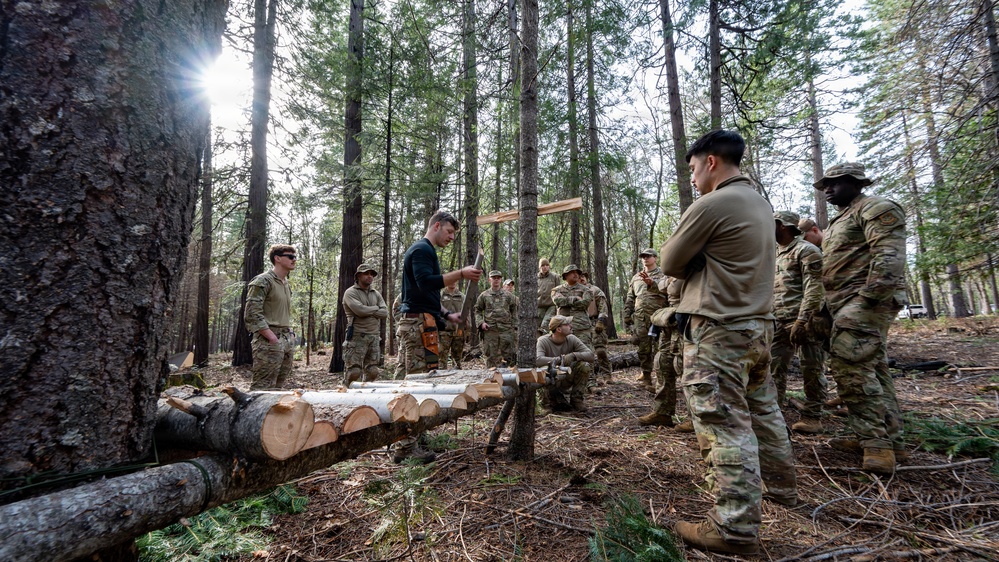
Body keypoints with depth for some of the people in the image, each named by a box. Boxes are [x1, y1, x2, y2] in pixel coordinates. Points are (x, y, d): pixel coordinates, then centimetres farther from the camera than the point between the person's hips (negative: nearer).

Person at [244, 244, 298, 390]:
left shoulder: (287, 284, 19)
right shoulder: (263, 281, -7)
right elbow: (252, 314, -15)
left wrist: (290, 334, 13)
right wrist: (273, 338, -19)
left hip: (287, 341, 8)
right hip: (269, 343, -8)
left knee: (277, 389, 12)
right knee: (262, 389, -8)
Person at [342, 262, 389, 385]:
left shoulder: (376, 294, 17)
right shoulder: (350, 293, -1)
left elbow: (385, 313, 4)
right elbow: (360, 310, -17)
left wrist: (367, 311, -6)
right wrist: (376, 308, -1)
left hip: (374, 337, 6)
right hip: (357, 337, -5)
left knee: (373, 371, 6)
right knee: (354, 371, -8)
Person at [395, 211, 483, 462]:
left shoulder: (426, 251, 25)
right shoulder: (422, 249, -7)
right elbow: (426, 282, -24)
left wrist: (447, 315, 19)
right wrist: (461, 273, -24)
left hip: (421, 323, 11)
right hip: (419, 323, -11)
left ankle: (410, 438, 22)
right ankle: (405, 446, -6)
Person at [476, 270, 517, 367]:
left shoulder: (508, 295, 10)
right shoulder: (484, 295, 7)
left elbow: (514, 310, 14)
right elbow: (477, 310, 12)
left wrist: (514, 324, 6)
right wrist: (481, 322, -2)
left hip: (506, 330, 1)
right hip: (490, 330, -1)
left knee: (509, 354, 1)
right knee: (491, 356, 4)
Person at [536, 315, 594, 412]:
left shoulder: (571, 339, -9)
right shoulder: (543, 341, -21)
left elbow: (591, 355, -15)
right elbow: (537, 360, -39)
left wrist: (574, 355, -33)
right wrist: (561, 359, -38)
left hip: (566, 378, 4)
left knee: (584, 366, -21)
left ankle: (576, 399, -4)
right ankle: (549, 396, -4)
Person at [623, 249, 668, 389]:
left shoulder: (663, 275, 6)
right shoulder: (636, 278, 19)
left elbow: (665, 292, -13)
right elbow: (629, 299, 19)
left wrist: (651, 284, -31)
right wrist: (627, 317, 12)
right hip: (640, 318, 4)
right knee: (643, 349, 6)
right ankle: (646, 377, 16)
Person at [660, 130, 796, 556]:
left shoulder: (711, 204, -16)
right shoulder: (760, 203, 14)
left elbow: (670, 263, -8)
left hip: (717, 330, -10)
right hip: (758, 324, 10)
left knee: (725, 425, -5)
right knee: (762, 411, 21)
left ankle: (736, 528, 2)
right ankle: (781, 487, 38)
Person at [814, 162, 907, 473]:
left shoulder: (876, 208, -5)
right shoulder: (841, 220, 25)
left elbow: (890, 254, -19)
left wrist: (871, 294, -27)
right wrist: (826, 309, 22)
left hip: (865, 301, -10)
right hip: (848, 303, 10)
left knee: (850, 367, -16)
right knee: (872, 369, 10)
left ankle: (876, 442, -9)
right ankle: (889, 440, 17)